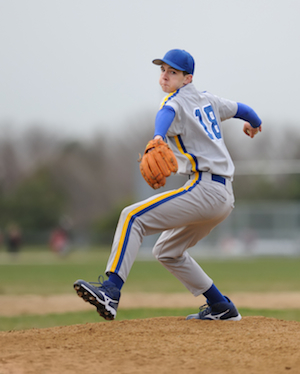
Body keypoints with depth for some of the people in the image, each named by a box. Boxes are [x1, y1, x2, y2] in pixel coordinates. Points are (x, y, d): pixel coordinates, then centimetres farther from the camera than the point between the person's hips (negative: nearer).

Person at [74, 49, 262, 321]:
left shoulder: (176, 102, -5)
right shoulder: (207, 100, 19)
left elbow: (167, 114, -30)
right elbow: (238, 108, 35)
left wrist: (158, 138, -53)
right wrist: (254, 123, 58)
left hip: (204, 190, -9)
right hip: (224, 197, 9)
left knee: (133, 216, -19)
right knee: (167, 251, 23)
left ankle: (111, 290, -35)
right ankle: (221, 308, 25)